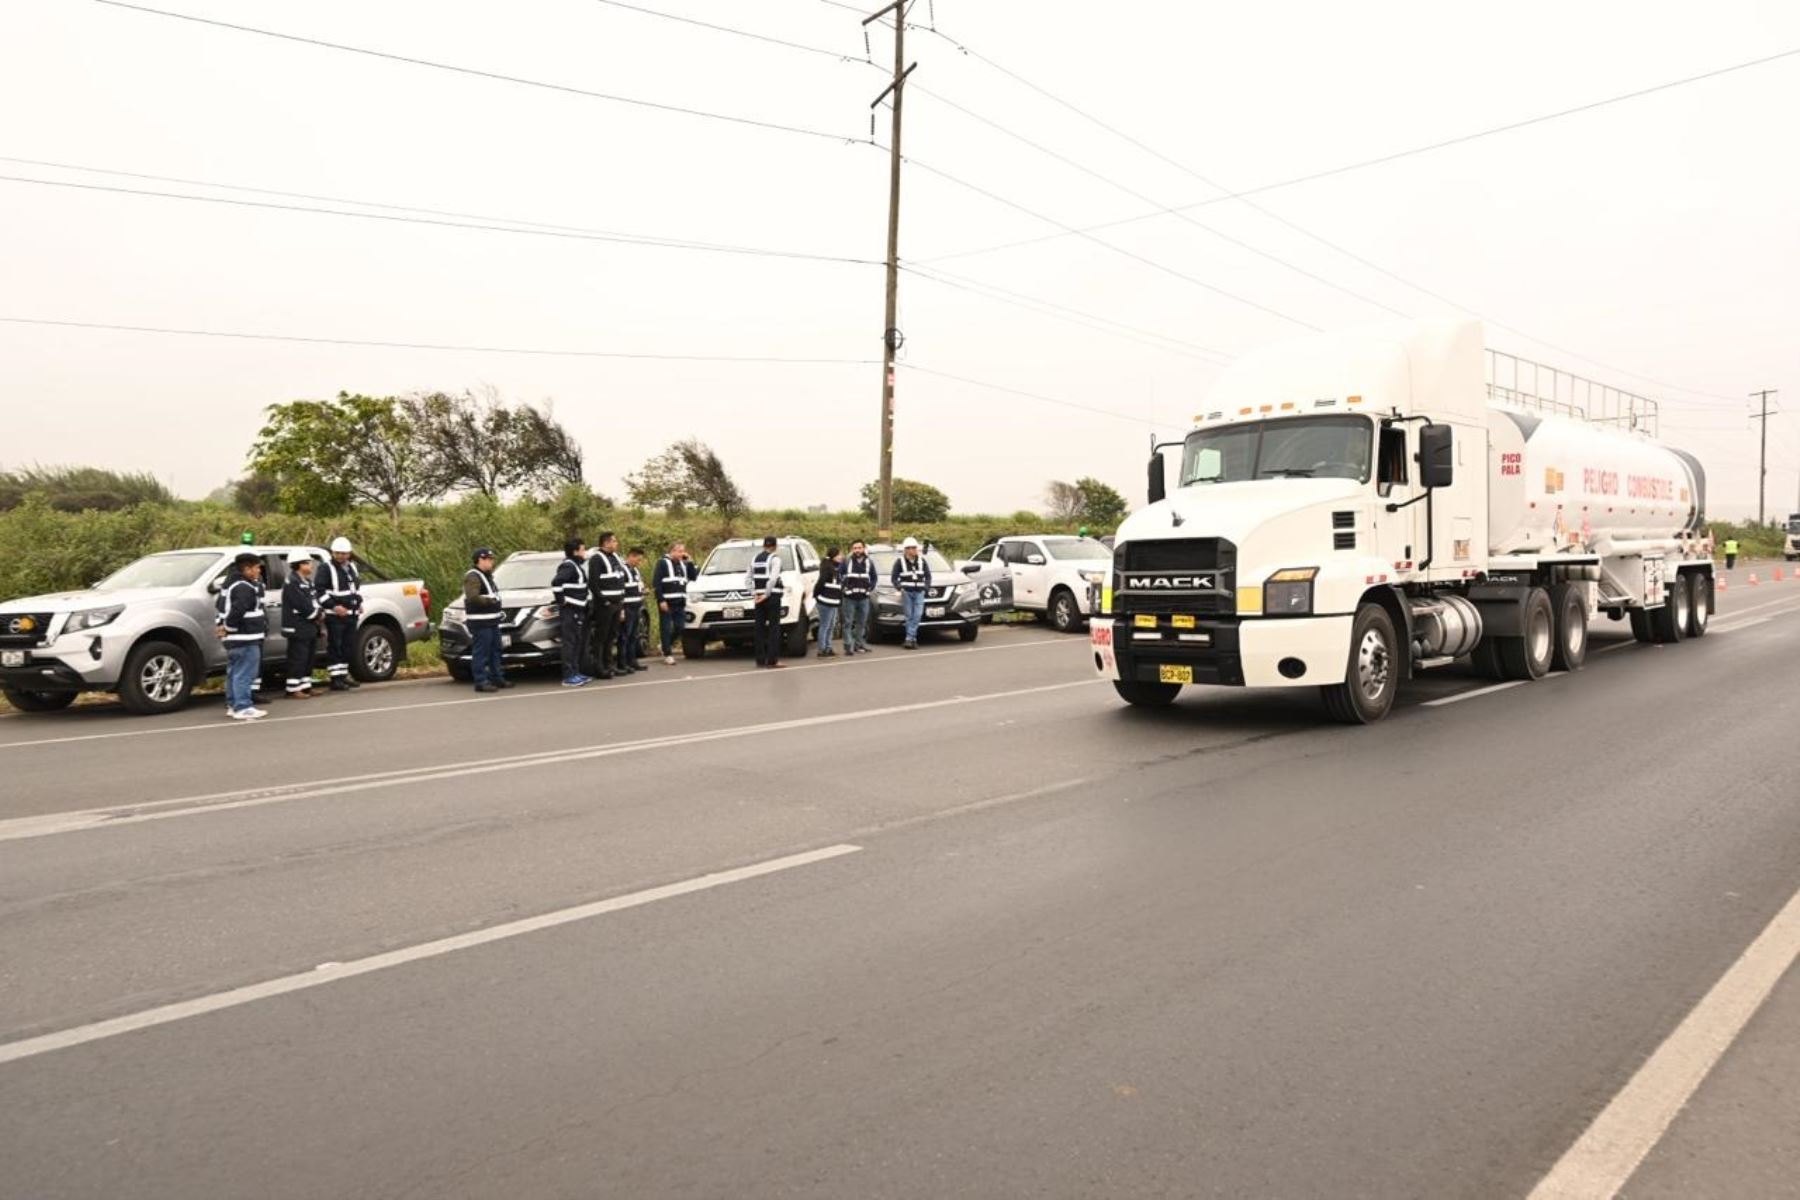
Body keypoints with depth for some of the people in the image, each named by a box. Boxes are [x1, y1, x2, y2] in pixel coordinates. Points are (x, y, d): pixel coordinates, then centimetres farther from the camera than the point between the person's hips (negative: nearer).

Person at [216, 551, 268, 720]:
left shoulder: (230, 583, 18)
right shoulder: (245, 588, -17)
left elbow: (222, 606, 22)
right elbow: (237, 611, -27)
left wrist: (223, 625, 14)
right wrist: (228, 627, -14)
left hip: (233, 638, 11)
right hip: (245, 638, -11)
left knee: (234, 673, 16)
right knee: (244, 674, -8)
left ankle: (232, 705, 24)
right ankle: (243, 707, -8)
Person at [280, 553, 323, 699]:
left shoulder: (307, 582, 17)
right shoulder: (291, 583, -13)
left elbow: (315, 600, 16)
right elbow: (302, 605, -19)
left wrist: (321, 613, -2)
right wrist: (317, 615, -9)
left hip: (310, 627, 10)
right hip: (298, 628, -10)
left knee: (309, 658, 13)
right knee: (297, 659, -8)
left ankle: (306, 687, 21)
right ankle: (293, 690, -4)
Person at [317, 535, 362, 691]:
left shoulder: (352, 567, 16)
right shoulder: (327, 568, -7)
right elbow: (320, 591, -13)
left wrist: (359, 602, 14)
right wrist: (333, 606, -20)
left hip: (351, 614, 7)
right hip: (335, 615, -7)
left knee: (348, 647, 12)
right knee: (334, 647, -6)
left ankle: (343, 675, 21)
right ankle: (335, 678, -4)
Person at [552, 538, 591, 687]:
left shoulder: (577, 566, 16)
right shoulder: (568, 566, -14)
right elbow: (556, 583, -27)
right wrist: (561, 600, -19)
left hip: (578, 610, 10)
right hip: (570, 610, -10)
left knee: (578, 642, 13)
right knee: (570, 642, -10)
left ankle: (575, 672, 20)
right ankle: (569, 677, -9)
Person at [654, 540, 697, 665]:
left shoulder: (683, 564, 18)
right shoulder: (662, 562, -3)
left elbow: (693, 577, 13)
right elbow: (657, 583, -10)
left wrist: (690, 562, 3)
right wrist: (661, 600, -17)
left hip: (680, 602, 6)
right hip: (667, 602, -6)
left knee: (680, 627, 4)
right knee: (666, 628, -3)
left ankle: (667, 645, 25)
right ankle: (667, 654, 2)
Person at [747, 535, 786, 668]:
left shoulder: (755, 559, 14)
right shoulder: (775, 558, -6)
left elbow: (747, 578, 11)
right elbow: (773, 578, -19)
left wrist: (754, 593, 8)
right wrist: (767, 594, -15)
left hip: (759, 598, 6)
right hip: (772, 596, -6)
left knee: (760, 627, 8)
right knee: (774, 627, -3)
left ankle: (760, 659, 8)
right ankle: (772, 659, -7)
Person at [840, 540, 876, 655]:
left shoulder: (869, 562, 7)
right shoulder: (846, 561, -2)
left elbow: (874, 577, 17)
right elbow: (839, 575, 3)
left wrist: (870, 588, 7)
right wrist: (843, 587, -4)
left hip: (864, 597, 3)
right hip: (849, 597, -3)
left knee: (862, 623, 9)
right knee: (848, 622, -5)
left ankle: (858, 645, 20)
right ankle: (848, 646, -4)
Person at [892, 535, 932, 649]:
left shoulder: (922, 561, 10)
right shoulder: (900, 561, 1)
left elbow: (928, 576, 15)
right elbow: (894, 578, 3)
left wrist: (926, 587, 1)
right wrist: (900, 587, -12)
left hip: (919, 592, 2)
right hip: (906, 592, -2)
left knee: (917, 615, -8)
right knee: (909, 616, -3)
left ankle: (909, 638, -4)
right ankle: (913, 639, 3)